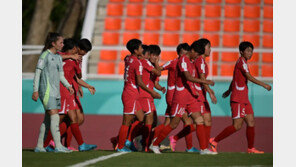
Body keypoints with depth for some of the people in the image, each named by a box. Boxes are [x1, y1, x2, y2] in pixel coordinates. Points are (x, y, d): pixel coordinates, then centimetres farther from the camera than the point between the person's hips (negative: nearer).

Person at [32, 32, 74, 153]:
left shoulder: (58, 57, 17)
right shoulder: (45, 55, -7)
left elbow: (61, 75, 20)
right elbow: (37, 72, -8)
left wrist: (68, 86, 3)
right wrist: (35, 90, -13)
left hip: (55, 92, 8)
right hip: (47, 90, -8)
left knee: (48, 120, 8)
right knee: (54, 117, -14)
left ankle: (39, 146, 13)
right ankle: (58, 146, -18)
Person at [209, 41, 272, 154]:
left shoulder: (241, 62, 17)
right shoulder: (241, 62, -11)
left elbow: (234, 78, 29)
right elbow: (249, 77, -19)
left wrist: (229, 91, 39)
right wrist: (264, 85, -16)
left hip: (244, 99, 10)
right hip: (238, 99, -10)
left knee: (251, 122, 5)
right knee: (237, 126, -10)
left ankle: (250, 148, 9)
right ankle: (214, 141, -4)